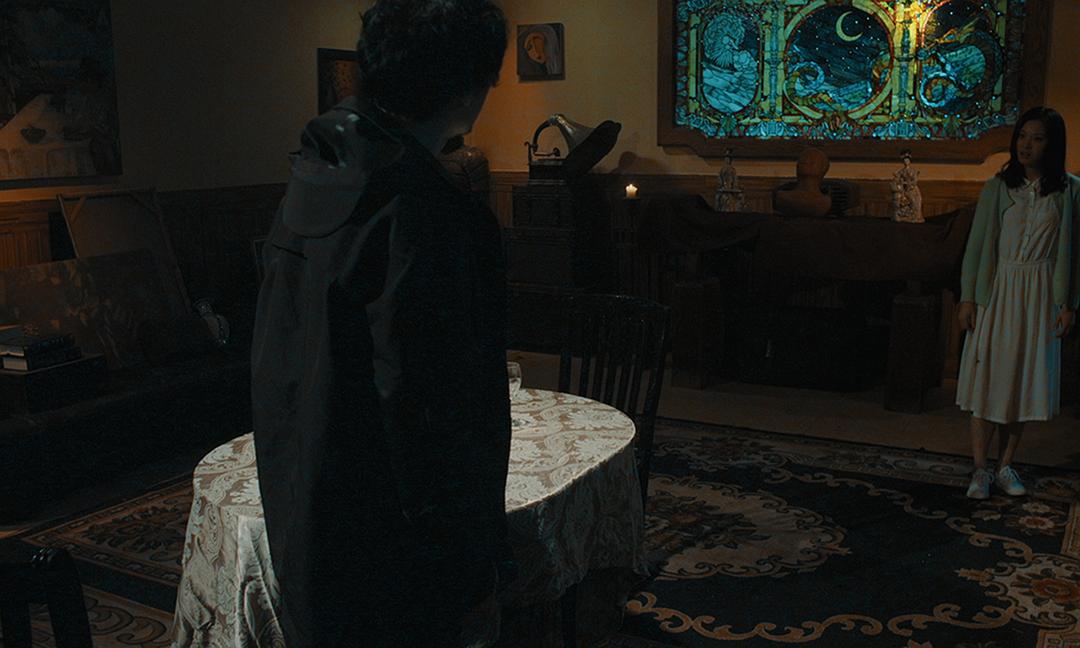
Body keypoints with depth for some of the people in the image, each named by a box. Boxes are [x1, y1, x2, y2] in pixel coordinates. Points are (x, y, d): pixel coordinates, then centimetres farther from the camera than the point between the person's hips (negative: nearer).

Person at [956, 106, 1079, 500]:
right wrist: (968, 297, -3)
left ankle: (1005, 467, 18)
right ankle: (980, 470, 4)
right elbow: (977, 243, 2)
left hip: (1040, 295, 0)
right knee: (988, 379, -2)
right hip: (997, 291, 0)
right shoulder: (998, 187, 1)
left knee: (1024, 381, 7)